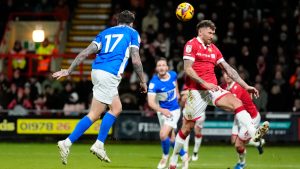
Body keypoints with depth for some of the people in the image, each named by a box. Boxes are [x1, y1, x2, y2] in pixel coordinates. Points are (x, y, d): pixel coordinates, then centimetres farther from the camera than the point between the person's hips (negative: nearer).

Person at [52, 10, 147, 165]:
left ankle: (99, 145, 6)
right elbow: (135, 61, 0)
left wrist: (68, 70, 10)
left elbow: (85, 52, 11)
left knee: (116, 109, 16)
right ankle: (67, 143, -7)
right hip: (110, 75, -7)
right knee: (94, 115, -2)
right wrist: (143, 82, 12)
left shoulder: (106, 32, 22)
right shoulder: (132, 33, 10)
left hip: (97, 70, 7)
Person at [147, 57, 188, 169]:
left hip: (174, 110, -1)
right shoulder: (154, 83, -22)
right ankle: (184, 156, 37)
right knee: (172, 139, 12)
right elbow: (151, 102, -32)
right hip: (162, 111, 1)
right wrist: (162, 110, -48)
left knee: (163, 134, -19)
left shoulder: (173, 75, -12)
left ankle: (165, 156, 8)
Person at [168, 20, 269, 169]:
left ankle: (254, 132, -41)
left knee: (237, 103, -20)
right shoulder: (191, 45, -3)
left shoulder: (213, 49, 16)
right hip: (196, 91, -5)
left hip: (213, 88, 5)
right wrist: (205, 83, -20)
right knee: (187, 127, 1)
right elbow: (188, 70, -12)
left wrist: (246, 86, 9)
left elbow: (229, 70, 16)